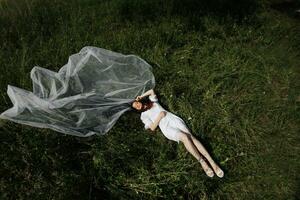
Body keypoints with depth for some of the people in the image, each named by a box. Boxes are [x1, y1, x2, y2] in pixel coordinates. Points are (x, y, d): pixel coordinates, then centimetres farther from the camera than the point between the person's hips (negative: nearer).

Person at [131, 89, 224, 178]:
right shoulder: (143, 115, 14)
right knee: (185, 137, -30)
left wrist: (141, 96, 36)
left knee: (191, 136, -20)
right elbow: (152, 128, 1)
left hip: (173, 119, 3)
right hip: (165, 127, -3)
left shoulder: (152, 101, 26)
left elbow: (151, 90, 40)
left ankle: (212, 163, -26)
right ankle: (202, 162, -25)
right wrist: (160, 115, -5)